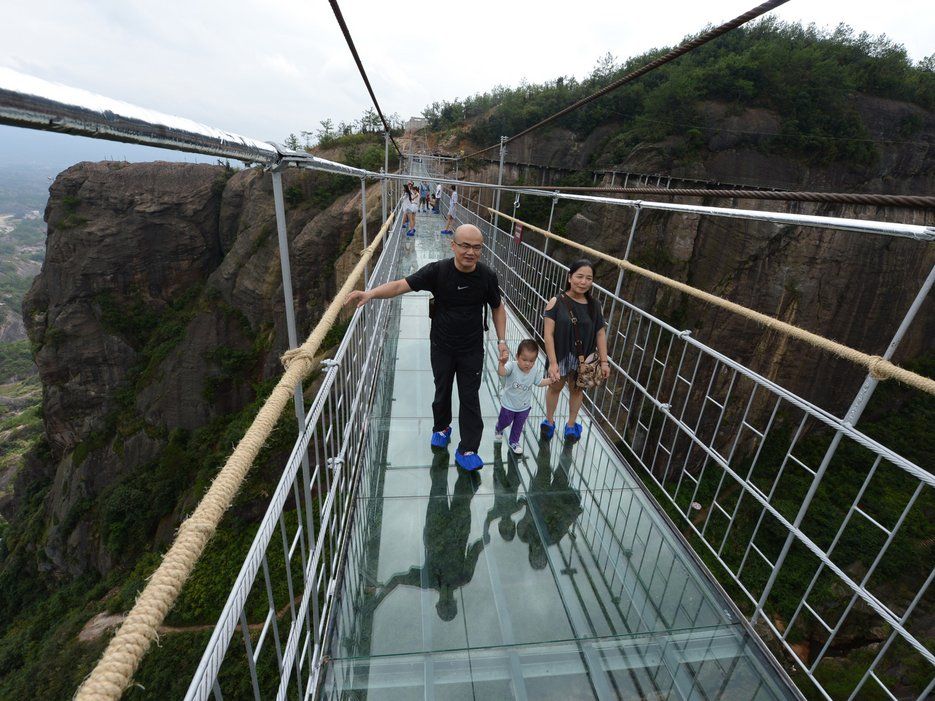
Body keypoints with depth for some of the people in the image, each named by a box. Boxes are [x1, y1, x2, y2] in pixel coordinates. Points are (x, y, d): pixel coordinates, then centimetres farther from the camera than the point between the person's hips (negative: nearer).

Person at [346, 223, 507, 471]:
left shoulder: (487, 276, -13)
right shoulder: (437, 271, -18)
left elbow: (498, 308, 2)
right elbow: (401, 285, -22)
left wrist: (502, 341, -3)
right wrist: (371, 293, -38)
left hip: (472, 350, 0)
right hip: (442, 347, 0)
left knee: (470, 397, 6)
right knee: (442, 391, 19)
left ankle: (467, 450, 19)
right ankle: (442, 428, 47)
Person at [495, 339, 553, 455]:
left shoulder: (534, 371, -13)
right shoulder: (512, 366, -29)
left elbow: (539, 383, 5)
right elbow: (501, 373, -49)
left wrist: (551, 380, -9)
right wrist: (502, 364, -69)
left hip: (524, 407, 3)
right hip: (508, 405, -3)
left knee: (519, 426, 22)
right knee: (505, 422, 24)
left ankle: (514, 442, 48)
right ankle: (498, 429, 59)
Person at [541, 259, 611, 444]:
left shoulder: (594, 306, -4)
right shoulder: (556, 302, -15)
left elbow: (600, 334, 1)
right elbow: (548, 334, -17)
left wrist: (604, 361, -1)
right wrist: (553, 362, -22)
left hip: (583, 358, 3)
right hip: (560, 356, -3)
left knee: (577, 389, 20)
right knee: (555, 387, 17)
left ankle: (571, 424, 43)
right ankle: (549, 421, 41)